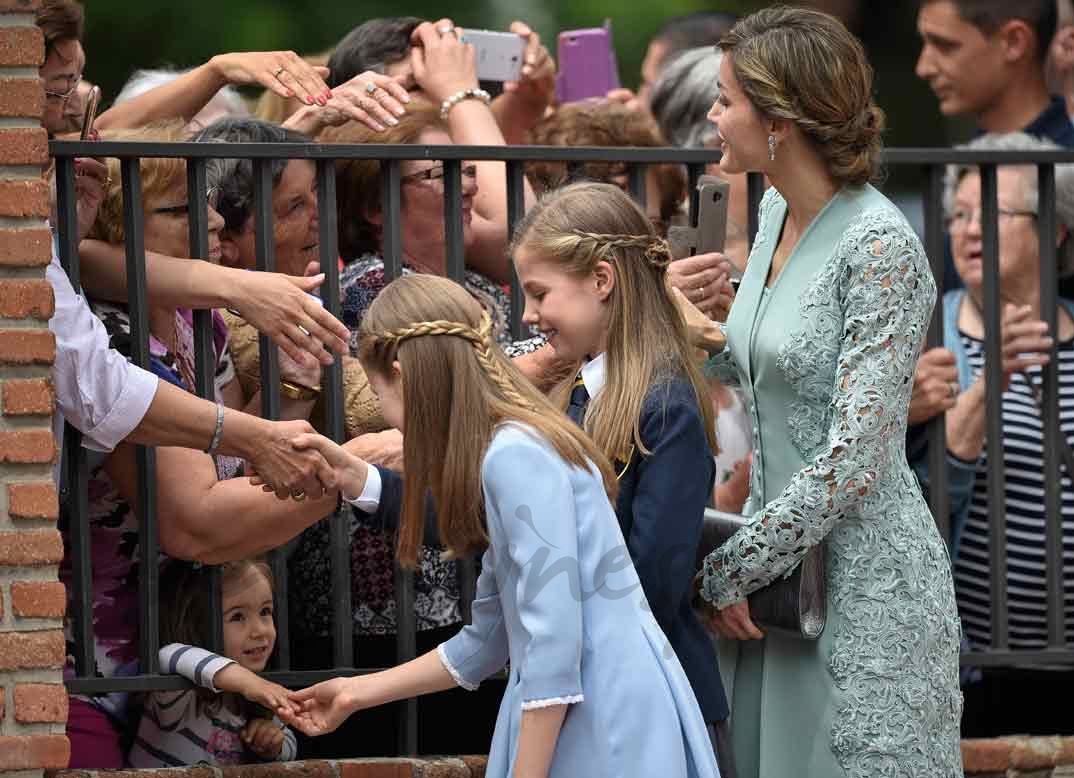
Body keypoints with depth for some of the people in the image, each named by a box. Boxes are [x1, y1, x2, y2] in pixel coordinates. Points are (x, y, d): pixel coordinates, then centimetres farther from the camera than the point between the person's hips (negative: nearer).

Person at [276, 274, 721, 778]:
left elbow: (553, 635, -19)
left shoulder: (516, 453, -13)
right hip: (573, 726, 9)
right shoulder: (512, 447, 17)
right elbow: (488, 640, 23)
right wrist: (358, 694, 29)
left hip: (607, 732, -9)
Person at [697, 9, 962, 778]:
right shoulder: (778, 211, 7)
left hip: (865, 576, -8)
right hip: (784, 558, 8)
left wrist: (731, 570, -16)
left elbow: (854, 457, -21)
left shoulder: (880, 248, -18)